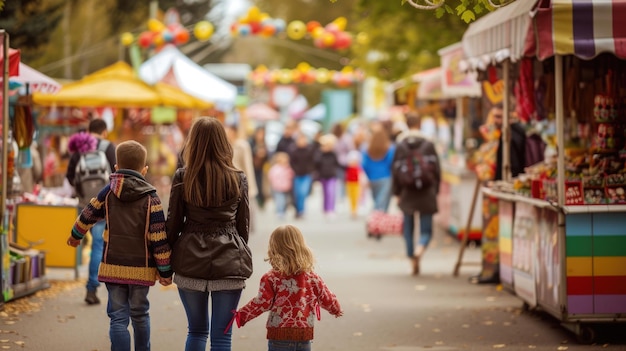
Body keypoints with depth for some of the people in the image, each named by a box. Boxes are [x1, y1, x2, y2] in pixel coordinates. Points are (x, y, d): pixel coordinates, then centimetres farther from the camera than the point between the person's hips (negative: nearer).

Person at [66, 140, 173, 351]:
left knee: (118, 317, 1)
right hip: (141, 268, 0)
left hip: (113, 267, 1)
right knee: (140, 315, 16)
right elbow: (159, 238, -10)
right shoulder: (150, 198, -7)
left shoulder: (108, 193, 0)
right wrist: (165, 270, -2)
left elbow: (87, 216, 14)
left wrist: (75, 236, 35)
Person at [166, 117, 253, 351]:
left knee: (196, 330, 16)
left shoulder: (182, 178, -3)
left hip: (190, 261, 1)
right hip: (228, 261, -1)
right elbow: (243, 225, 6)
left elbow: (173, 222, 1)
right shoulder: (238, 180, -1)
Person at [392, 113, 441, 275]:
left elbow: (395, 171, 0)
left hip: (407, 195, 0)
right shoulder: (429, 145, -3)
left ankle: (413, 262, 10)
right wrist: (435, 191, 10)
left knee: (408, 230, 12)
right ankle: (420, 248, -25)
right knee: (426, 230, 5)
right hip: (426, 194, 0)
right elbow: (437, 170, 0)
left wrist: (397, 193, 8)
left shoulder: (401, 146, -3)